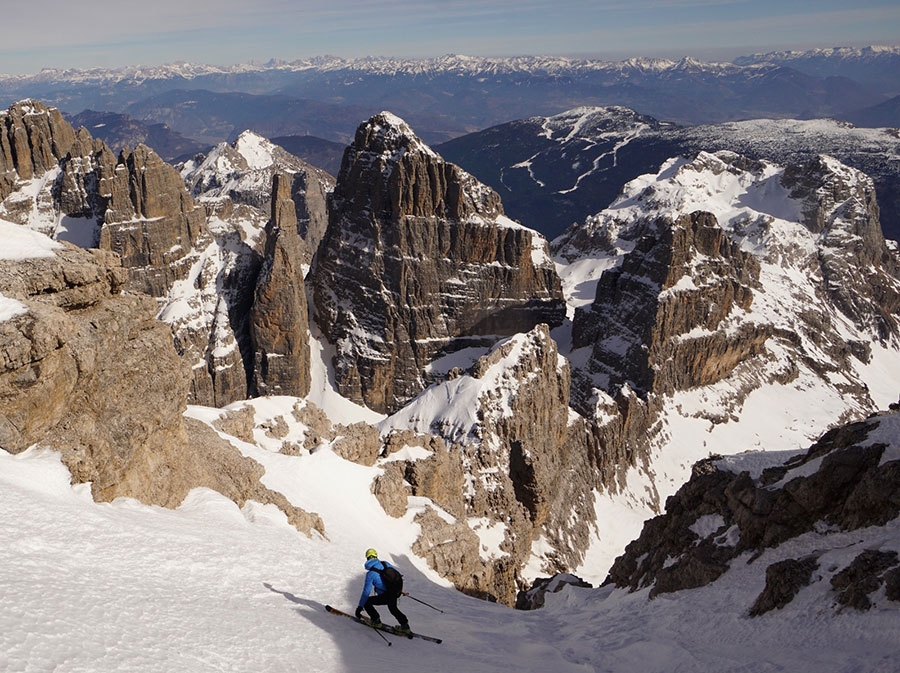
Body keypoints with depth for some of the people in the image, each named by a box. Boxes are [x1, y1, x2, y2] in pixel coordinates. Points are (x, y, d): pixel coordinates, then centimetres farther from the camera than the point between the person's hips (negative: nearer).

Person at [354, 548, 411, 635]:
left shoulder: (370, 573, -11)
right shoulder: (385, 563, 3)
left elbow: (366, 591, -13)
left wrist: (360, 607, -6)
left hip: (385, 597, -6)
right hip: (396, 592, 6)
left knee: (366, 601, 6)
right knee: (393, 608, 33)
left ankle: (376, 620, 15)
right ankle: (405, 625, 34)